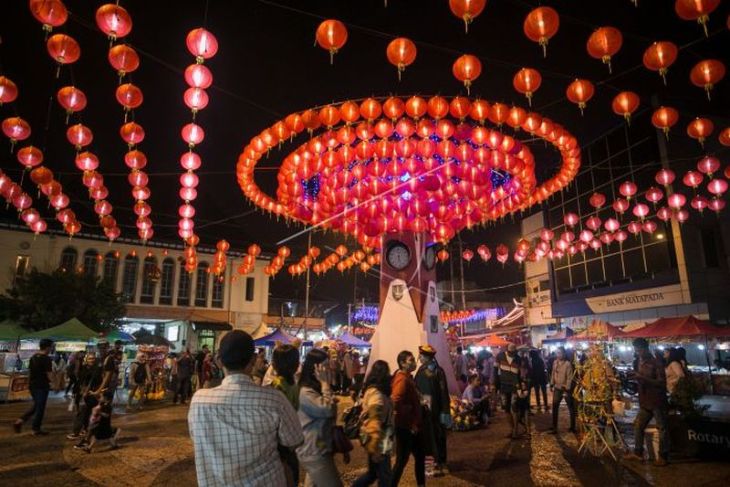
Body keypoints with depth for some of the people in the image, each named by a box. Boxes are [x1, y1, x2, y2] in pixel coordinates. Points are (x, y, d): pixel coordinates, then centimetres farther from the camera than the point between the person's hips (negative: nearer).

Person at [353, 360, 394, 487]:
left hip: (377, 440, 9)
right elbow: (374, 422, -26)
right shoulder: (376, 394, -22)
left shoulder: (373, 390, 7)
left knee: (373, 473, 21)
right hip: (378, 441, -9)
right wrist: (375, 447, -25)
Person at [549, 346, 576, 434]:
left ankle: (572, 427, 24)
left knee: (571, 408, 11)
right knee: (555, 408, 8)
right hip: (557, 388, 6)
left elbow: (569, 377, -17)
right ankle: (554, 427, 16)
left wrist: (567, 389, -19)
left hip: (566, 389, -6)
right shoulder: (555, 362, 3)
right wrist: (552, 384, 9)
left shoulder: (568, 364, -17)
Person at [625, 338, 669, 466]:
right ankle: (637, 453, 20)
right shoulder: (639, 362, 10)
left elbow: (662, 382, -19)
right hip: (645, 401, 8)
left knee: (662, 428, 4)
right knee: (638, 426, 10)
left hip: (657, 401, -8)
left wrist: (643, 377, -25)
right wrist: (634, 377, 4)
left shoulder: (656, 363, -13)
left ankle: (663, 457, 13)